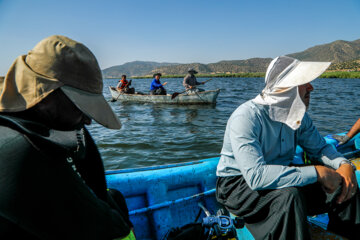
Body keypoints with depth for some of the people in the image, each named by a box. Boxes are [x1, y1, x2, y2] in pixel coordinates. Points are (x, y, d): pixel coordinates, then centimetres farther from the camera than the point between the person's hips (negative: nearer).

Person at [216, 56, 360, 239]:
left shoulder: (298, 115, -2)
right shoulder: (246, 117, -27)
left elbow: (320, 148, 10)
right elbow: (255, 176, -37)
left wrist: (344, 164, -13)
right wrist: (316, 172, -33)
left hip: (279, 176, 7)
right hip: (238, 185, -7)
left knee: (344, 183, -5)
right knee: (289, 195, -36)